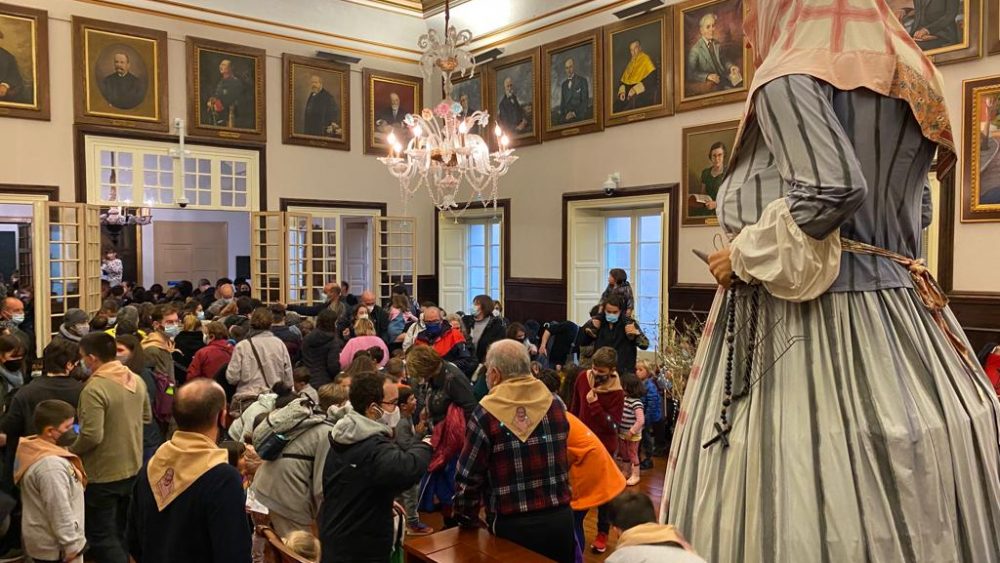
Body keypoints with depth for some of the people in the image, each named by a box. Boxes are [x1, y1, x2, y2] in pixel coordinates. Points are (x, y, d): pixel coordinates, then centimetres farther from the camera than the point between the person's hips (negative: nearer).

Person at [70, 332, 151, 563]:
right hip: (133, 469, 7)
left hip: (103, 475, -7)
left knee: (102, 538, 6)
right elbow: (147, 418, 12)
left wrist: (70, 451, -8)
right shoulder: (137, 380, 0)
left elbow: (92, 437, -26)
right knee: (124, 532, 21)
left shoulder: (94, 388, -23)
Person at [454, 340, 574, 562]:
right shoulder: (555, 404, -1)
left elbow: (468, 476, -7)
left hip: (513, 525, -3)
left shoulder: (486, 414, -12)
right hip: (561, 518, 4)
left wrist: (466, 519, 9)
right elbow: (560, 460, 9)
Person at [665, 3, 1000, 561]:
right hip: (899, 306, 9)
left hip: (801, 313, -9)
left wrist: (743, 257, -12)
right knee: (910, 495, 15)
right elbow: (908, 211, 22)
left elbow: (832, 190, -23)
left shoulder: (792, 78, -8)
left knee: (798, 479, -1)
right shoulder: (909, 82, 18)